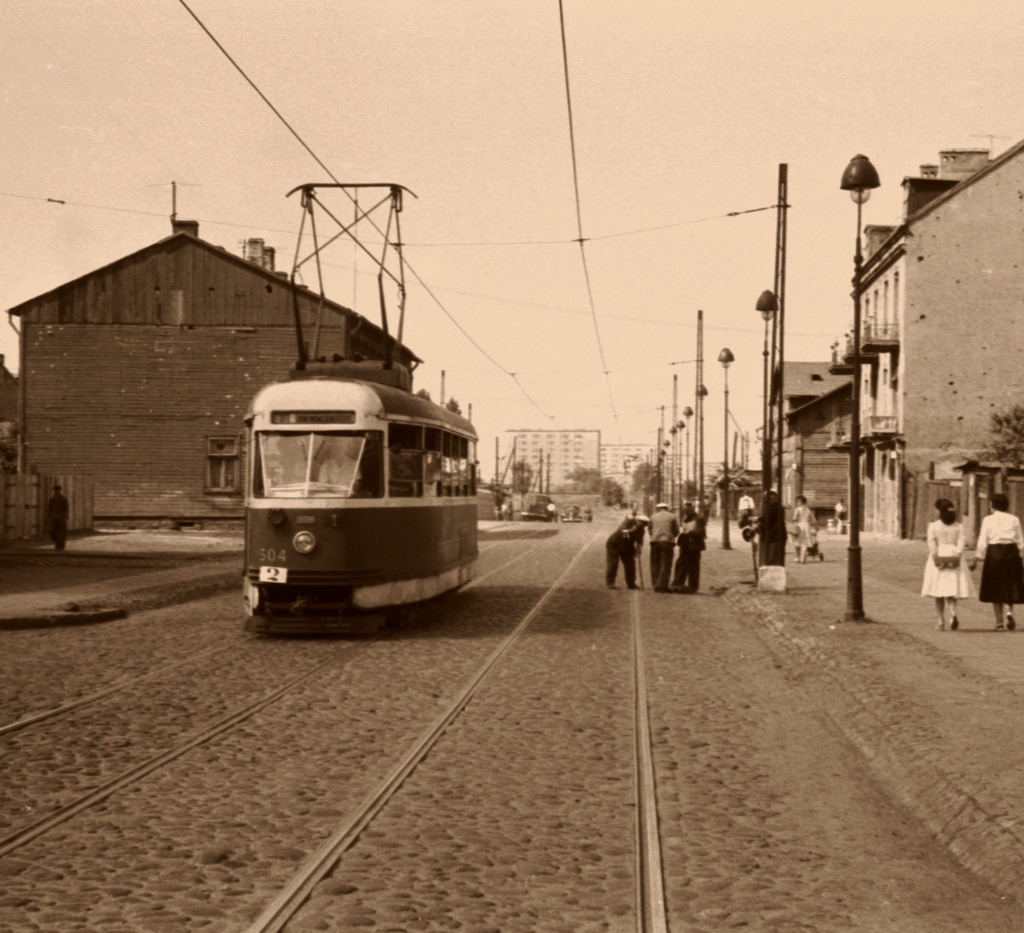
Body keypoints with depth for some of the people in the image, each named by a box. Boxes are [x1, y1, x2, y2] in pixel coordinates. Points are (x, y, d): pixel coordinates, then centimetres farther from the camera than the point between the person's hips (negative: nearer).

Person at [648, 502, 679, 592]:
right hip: (667, 541, -2)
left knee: (655, 564, 9)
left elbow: (650, 530, 11)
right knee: (666, 564, -2)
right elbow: (676, 531, 7)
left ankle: (655, 585, 5)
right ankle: (662, 586, -10)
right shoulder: (672, 517, 5)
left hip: (655, 541, 2)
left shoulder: (653, 517, 10)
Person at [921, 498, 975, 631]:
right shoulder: (958, 526, 4)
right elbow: (960, 544, -6)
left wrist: (936, 559, -9)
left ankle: (941, 621, 7)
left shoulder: (933, 526, -3)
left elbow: (931, 544, -9)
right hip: (954, 559, 2)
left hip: (938, 559, -1)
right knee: (951, 589, 7)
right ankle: (953, 613, -18)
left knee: (938, 591, 7)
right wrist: (956, 558, -10)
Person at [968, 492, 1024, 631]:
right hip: (1011, 552, 1)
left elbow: (982, 542, -5)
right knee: (1010, 586, 14)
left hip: (994, 553, -1)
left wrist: (976, 560, 1)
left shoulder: (988, 520, -2)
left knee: (995, 587, 8)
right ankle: (1009, 611, -10)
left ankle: (999, 621, 7)